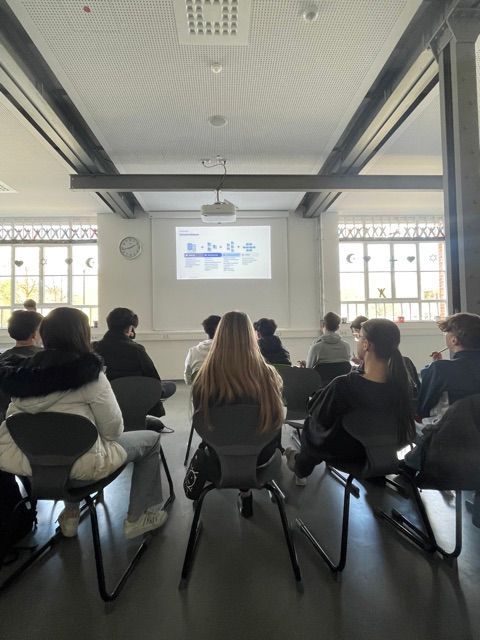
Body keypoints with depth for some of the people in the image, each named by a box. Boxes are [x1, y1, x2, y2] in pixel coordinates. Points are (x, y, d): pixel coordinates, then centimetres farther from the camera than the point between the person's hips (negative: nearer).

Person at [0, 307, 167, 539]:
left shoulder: (25, 371, -2)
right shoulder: (90, 374, -18)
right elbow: (113, 429, -15)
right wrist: (108, 437, 6)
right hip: (84, 464, -6)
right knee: (151, 439, 13)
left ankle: (70, 513, 36)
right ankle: (138, 518, 20)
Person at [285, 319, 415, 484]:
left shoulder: (343, 385, -38)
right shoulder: (400, 382, -21)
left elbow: (317, 416, -19)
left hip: (344, 454, -5)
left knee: (310, 425, 24)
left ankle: (301, 468, 49)